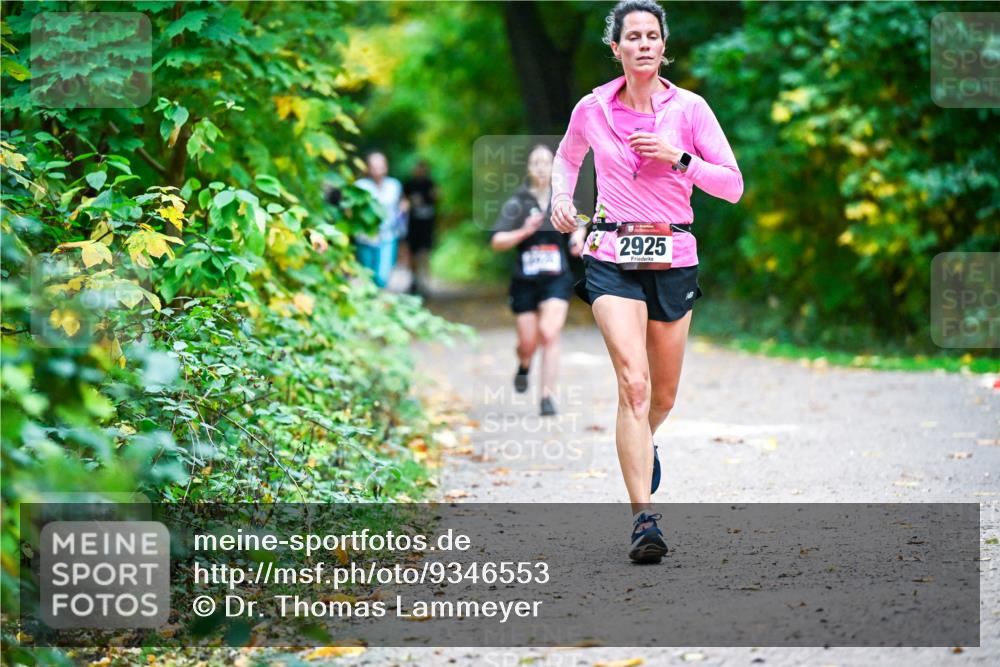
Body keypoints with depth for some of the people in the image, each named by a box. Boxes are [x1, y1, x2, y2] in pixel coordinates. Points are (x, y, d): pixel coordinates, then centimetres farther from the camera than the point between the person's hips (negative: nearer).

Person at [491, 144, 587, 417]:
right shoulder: (518, 202, -5)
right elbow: (496, 241, -9)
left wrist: (579, 234, 3)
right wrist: (524, 232, -23)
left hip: (557, 279, 0)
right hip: (525, 281, 0)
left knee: (550, 334, -16)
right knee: (528, 342, 6)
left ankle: (548, 396, -12)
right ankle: (524, 365, 43)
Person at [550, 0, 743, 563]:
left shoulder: (689, 108, -1)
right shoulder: (592, 109, 2)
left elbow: (733, 186, -2)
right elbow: (567, 156, 24)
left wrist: (678, 158, -14)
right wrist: (561, 198, 6)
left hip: (674, 258, 2)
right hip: (613, 258, -1)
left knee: (663, 395, 13)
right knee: (634, 382, -20)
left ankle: (643, 445, 50)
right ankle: (644, 518, -22)